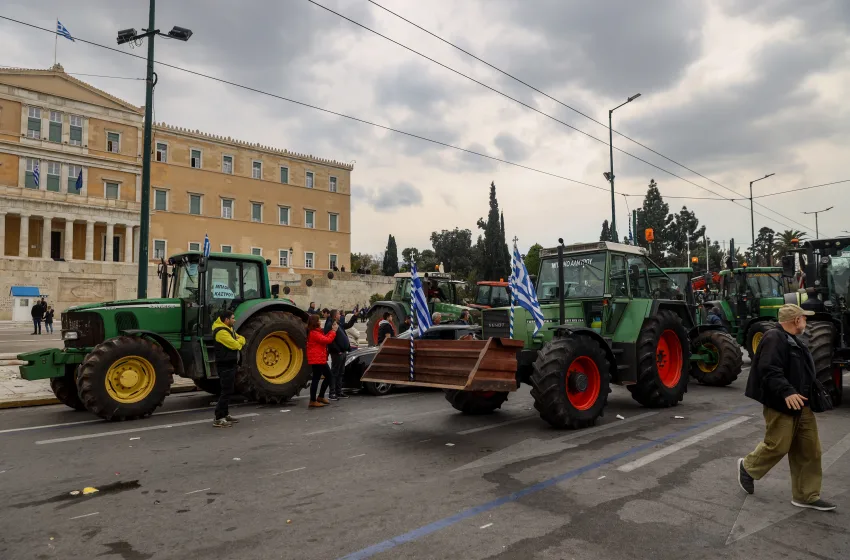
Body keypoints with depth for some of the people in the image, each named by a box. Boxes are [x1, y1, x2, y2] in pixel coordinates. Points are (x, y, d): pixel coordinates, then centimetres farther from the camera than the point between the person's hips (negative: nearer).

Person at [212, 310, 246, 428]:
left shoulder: (229, 329, 15)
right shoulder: (221, 332, -18)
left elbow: (242, 339, 10)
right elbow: (235, 345, -23)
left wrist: (239, 340, -12)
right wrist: (239, 342, -1)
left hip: (230, 364, 11)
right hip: (225, 365, -11)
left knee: (229, 390, 16)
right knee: (226, 391, -11)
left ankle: (225, 414, 25)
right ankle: (219, 419, -8)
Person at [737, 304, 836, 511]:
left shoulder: (792, 340, 17)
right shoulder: (774, 338, -17)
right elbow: (770, 370, -28)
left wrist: (807, 395, 27)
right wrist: (786, 392, -37)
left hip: (800, 405, 10)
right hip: (781, 405, -10)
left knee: (809, 449, 10)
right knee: (777, 446, -2)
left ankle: (806, 495, 18)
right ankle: (747, 468, 23)